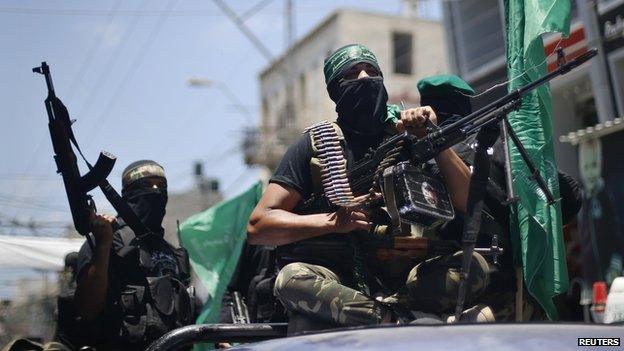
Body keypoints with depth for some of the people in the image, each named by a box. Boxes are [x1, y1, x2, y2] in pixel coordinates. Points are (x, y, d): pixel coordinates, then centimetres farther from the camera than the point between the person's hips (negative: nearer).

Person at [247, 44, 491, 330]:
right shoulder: (316, 144, 6)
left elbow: (468, 204, 4)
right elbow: (257, 226, -1)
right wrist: (333, 221, -14)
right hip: (333, 277, -2)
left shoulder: (409, 136, 13)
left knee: (474, 265, -19)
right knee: (294, 278, -33)